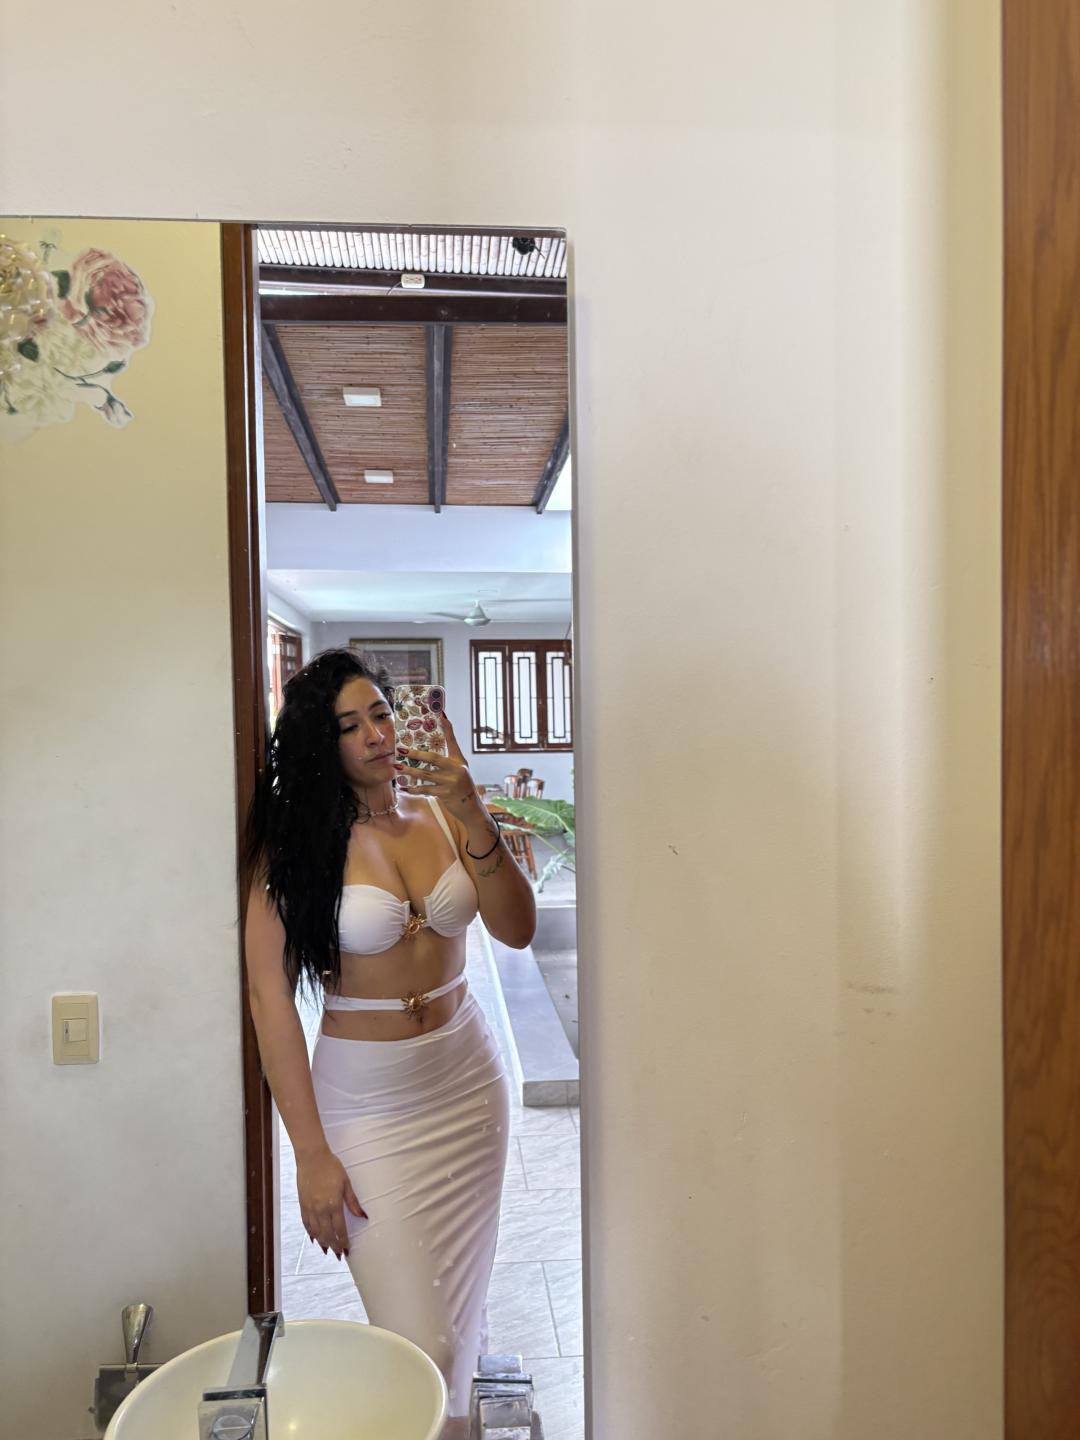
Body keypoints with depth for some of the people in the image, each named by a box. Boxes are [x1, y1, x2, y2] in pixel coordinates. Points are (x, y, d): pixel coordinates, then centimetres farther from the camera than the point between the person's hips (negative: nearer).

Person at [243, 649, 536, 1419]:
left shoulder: (442, 813, -1)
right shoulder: (298, 838, -12)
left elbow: (517, 930, -9)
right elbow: (270, 994, -14)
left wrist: (474, 818, -23)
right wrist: (311, 1153, -15)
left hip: (469, 1075, 4)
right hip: (368, 1095, -4)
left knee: (464, 1305, 19)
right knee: (418, 1346, -3)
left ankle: (458, 1416, 48)